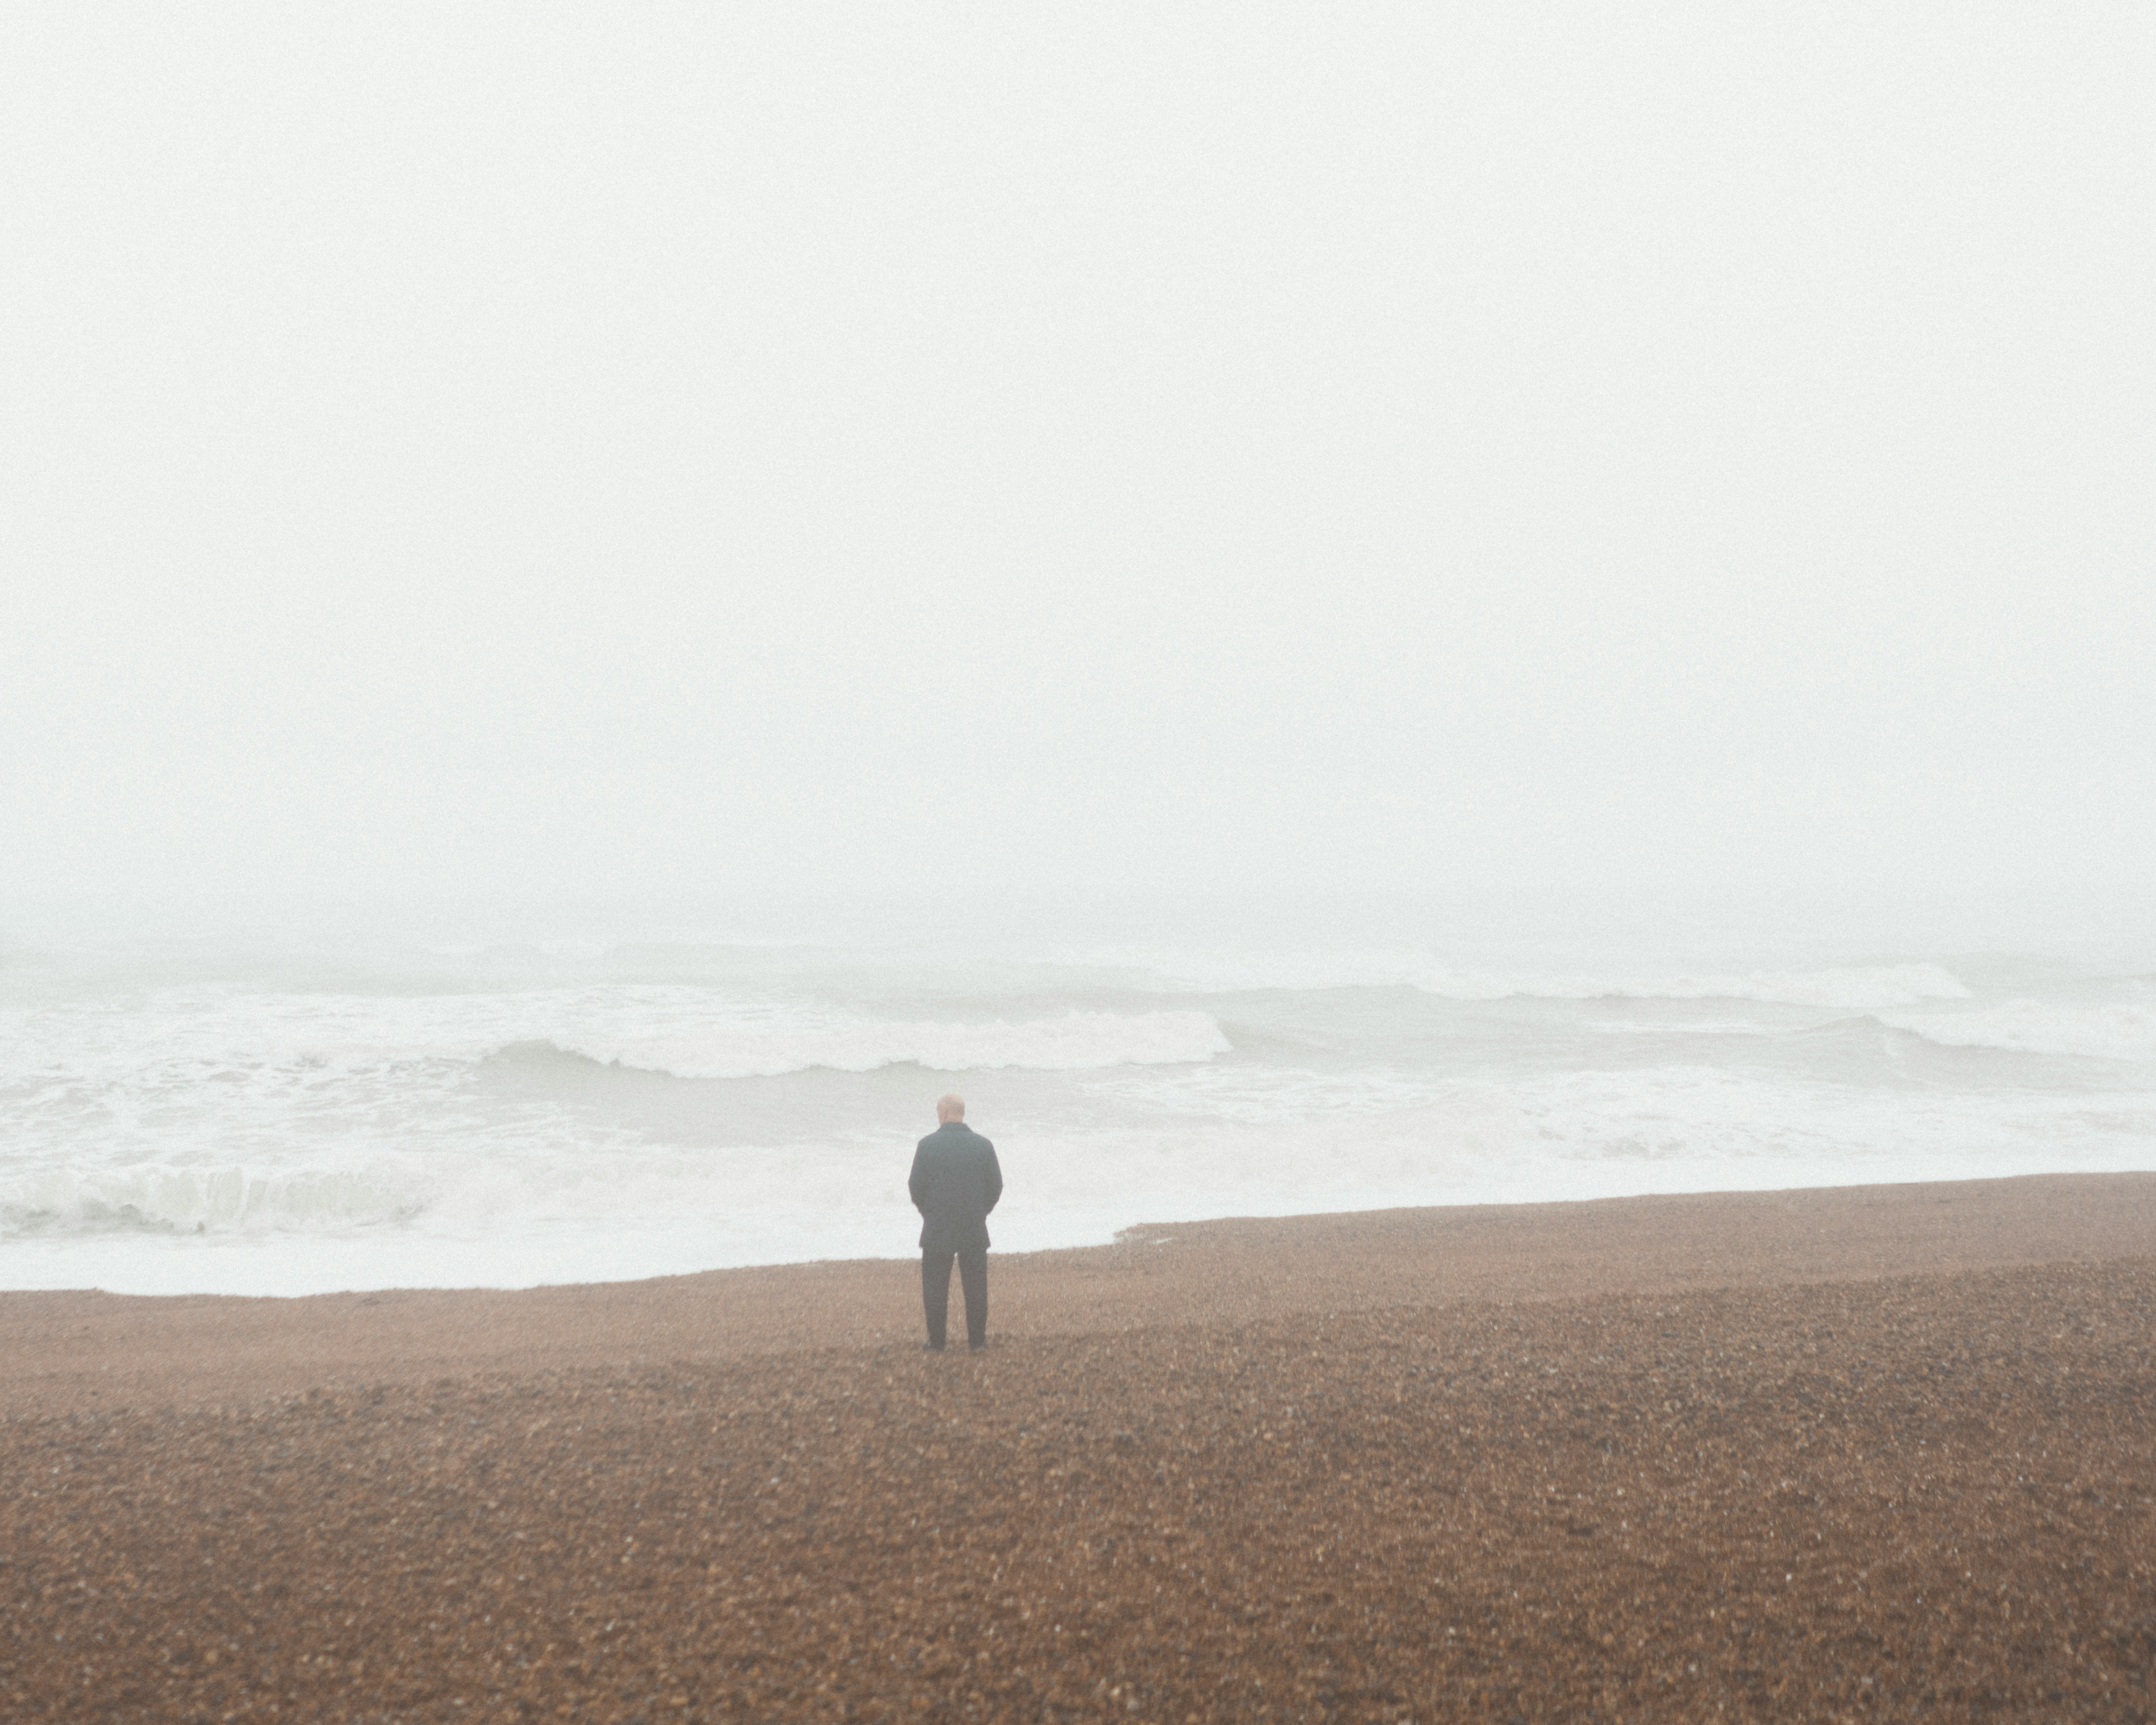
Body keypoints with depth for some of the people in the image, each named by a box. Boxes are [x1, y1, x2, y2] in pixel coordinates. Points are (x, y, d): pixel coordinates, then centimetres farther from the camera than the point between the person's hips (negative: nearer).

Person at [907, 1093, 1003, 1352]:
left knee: (935, 1288, 8)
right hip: (975, 1231, 1)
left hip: (937, 1231, -1)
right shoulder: (983, 1145, -3)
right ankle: (977, 1341, 11)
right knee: (976, 1286, 9)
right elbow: (996, 1186, 2)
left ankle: (936, 1342, 11)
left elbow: (916, 1186, -5)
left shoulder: (927, 1145, -8)